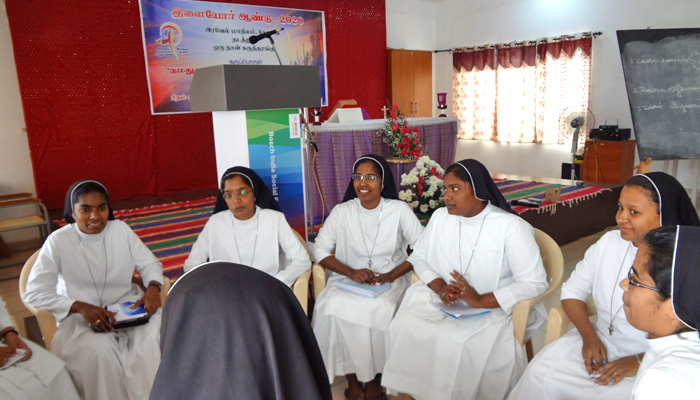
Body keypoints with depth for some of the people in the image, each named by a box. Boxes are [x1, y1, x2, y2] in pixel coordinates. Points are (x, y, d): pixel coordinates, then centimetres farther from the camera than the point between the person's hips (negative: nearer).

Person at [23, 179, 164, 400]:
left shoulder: (121, 229, -2)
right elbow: (35, 293, -11)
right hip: (80, 316, -2)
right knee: (99, 351, -32)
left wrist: (153, 287, -16)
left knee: (157, 332, -25)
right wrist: (81, 307, -25)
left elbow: (149, 263, 7)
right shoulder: (58, 241, -10)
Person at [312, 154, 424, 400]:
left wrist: (390, 275, -19)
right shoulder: (342, 211, -1)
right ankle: (352, 379, -5)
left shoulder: (399, 210, -4)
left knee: (379, 310, -32)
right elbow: (320, 250, -3)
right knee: (332, 307, -28)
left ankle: (375, 378, -3)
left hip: (390, 280, -1)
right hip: (348, 279, 2)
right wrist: (351, 273, -19)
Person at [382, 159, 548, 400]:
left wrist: (480, 301, -24)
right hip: (444, 302, 5)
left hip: (496, 308, -4)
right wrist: (440, 287, -12)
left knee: (458, 342, -31)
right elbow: (419, 258, 8)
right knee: (408, 326, -21)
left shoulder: (511, 226, -14)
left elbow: (535, 283, -17)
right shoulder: (440, 217, 2)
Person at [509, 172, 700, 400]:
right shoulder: (609, 242, -1)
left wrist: (638, 361, -20)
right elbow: (572, 291, 5)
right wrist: (589, 336, -9)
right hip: (601, 341, 4)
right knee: (540, 375, -17)